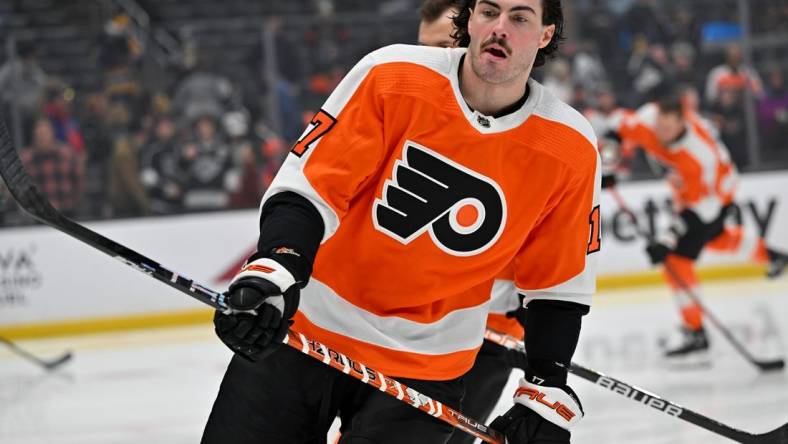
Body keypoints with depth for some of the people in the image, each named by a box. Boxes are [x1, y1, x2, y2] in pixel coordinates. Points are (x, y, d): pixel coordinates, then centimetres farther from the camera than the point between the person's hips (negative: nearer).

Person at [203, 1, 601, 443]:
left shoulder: (571, 149, -9)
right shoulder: (392, 77, -13)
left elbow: (560, 285, 2)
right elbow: (306, 185, -13)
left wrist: (549, 392, -5)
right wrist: (276, 271, -29)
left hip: (422, 367, 0)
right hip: (301, 331, 0)